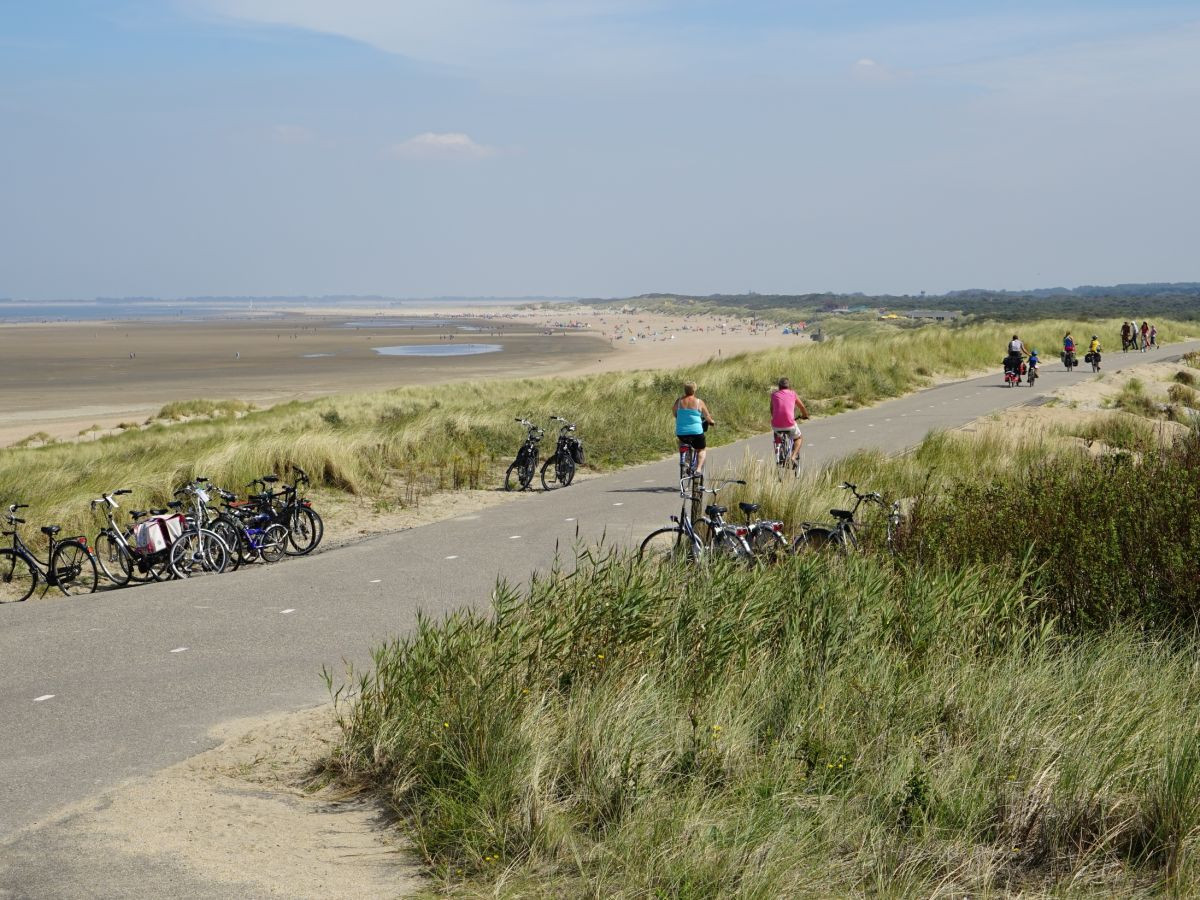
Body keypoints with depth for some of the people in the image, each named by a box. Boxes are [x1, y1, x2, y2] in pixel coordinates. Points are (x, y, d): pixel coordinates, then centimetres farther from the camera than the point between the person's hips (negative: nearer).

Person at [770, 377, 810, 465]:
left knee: (776, 433, 37)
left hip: (776, 425, 1)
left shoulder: (774, 394, 12)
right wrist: (805, 415, 43)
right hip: (790, 425, -1)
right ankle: (793, 457, 6)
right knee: (799, 438, 28)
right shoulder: (792, 394, 10)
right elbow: (802, 407, 22)